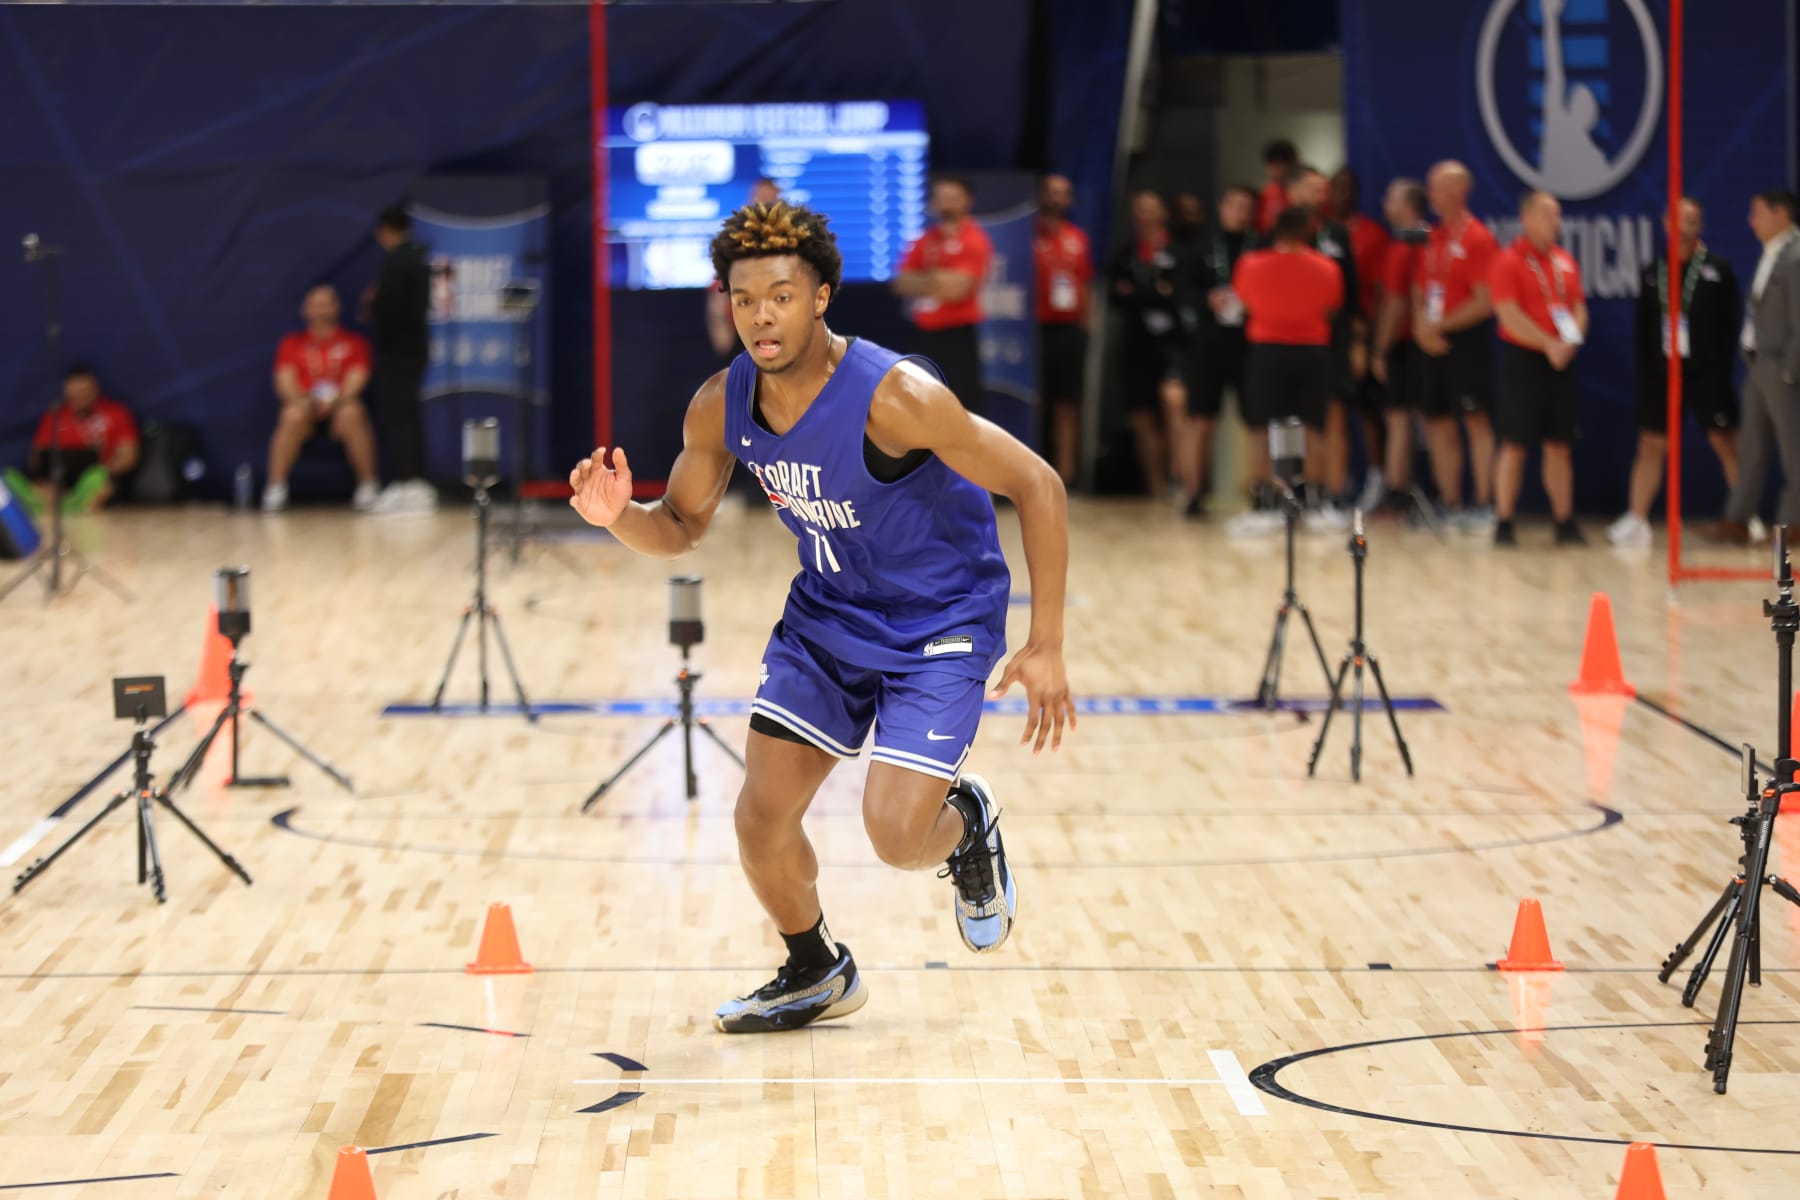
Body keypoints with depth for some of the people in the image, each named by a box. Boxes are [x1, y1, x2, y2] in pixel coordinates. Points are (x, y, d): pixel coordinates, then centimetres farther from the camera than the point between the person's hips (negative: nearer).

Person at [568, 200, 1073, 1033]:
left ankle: (966, 822, 21)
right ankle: (817, 975, 27)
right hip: (824, 616, 5)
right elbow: (681, 528, 4)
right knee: (760, 820, -1)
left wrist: (1046, 647, -22)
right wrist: (620, 517, -21)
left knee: (896, 834, -18)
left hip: (939, 625, -5)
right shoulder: (721, 407, -11)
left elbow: (1037, 487, -23)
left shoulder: (895, 397, -30)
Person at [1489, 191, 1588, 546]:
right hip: (1523, 359, -6)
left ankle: (1565, 522, 12)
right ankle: (1503, 523, 3)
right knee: (1515, 445, -3)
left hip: (1560, 361, 6)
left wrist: (1572, 340, -6)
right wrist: (1549, 344, -17)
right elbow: (1510, 315, -14)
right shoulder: (1510, 261, -7)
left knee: (1559, 446, 8)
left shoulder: (1566, 261, 13)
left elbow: (1578, 307, 14)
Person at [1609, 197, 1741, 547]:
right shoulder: (1653, 272, 8)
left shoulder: (1717, 269, -1)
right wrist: (1644, 371, 2)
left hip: (1705, 372, -3)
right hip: (1662, 370, 3)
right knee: (1651, 445, 3)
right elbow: (1643, 328, 9)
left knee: (1726, 442, -1)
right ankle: (1636, 521, 6)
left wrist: (1723, 370, -9)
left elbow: (1729, 323, -3)